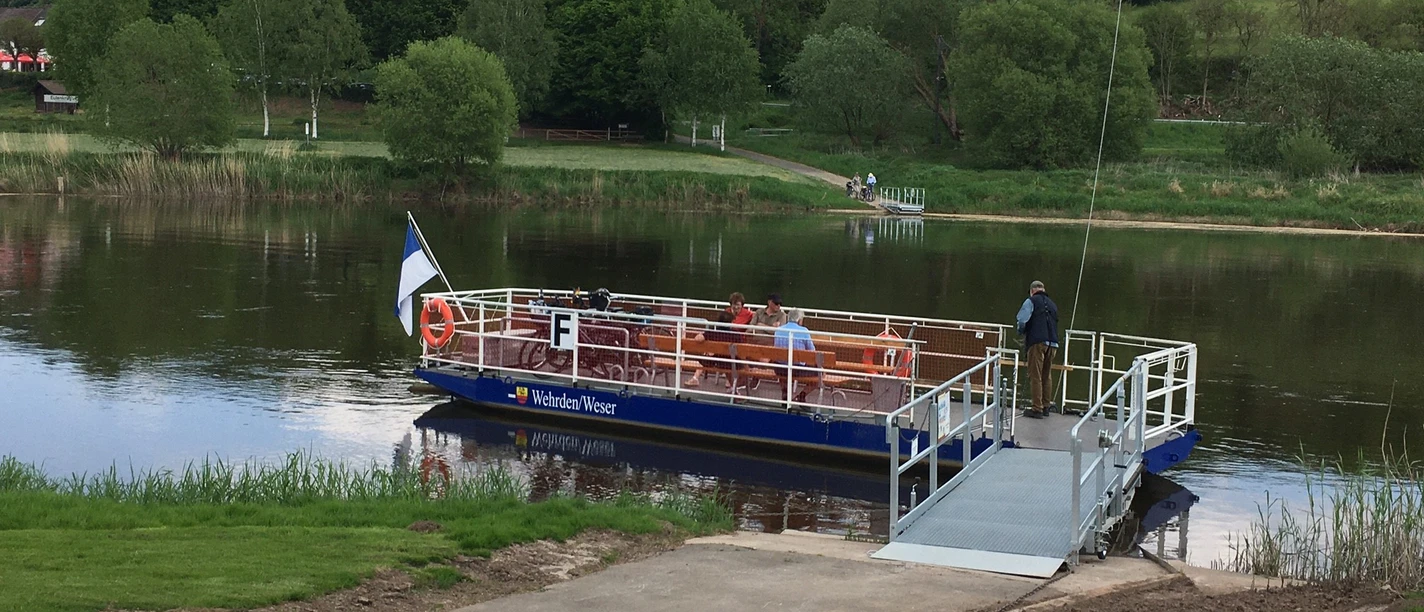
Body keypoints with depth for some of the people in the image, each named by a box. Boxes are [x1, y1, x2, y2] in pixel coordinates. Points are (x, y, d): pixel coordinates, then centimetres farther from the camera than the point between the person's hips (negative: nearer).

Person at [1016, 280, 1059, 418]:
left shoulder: (1032, 301, 2)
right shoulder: (1052, 304, 22)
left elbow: (1021, 320, -7)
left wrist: (1022, 334, 11)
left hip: (1037, 341, -6)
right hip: (1052, 343, 6)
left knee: (1035, 376, -4)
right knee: (1047, 375, 14)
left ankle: (1037, 409, -6)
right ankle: (1046, 406, 18)